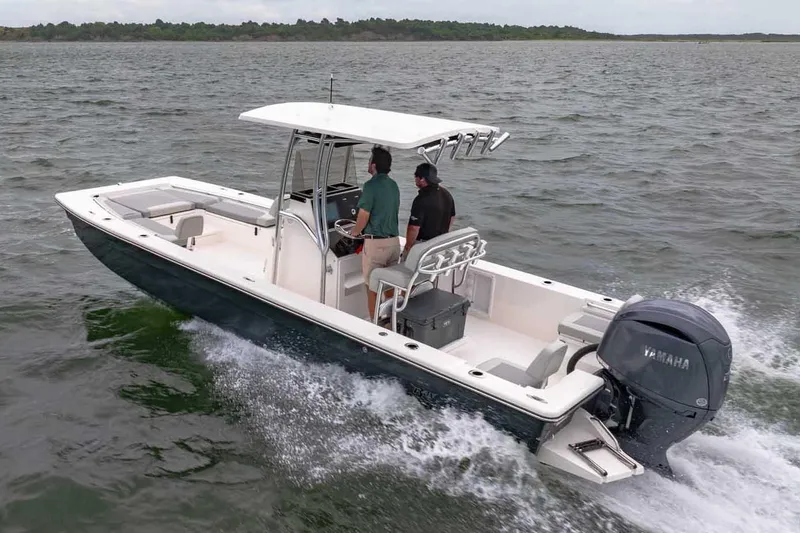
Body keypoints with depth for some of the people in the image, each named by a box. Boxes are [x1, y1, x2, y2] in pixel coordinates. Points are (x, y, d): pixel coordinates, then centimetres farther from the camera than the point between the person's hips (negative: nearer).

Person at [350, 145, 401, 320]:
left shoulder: (371, 185, -15)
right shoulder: (394, 185, 8)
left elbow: (363, 217, -16)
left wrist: (354, 232, 1)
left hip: (375, 243, -7)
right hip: (394, 240, 7)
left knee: (372, 288, 4)